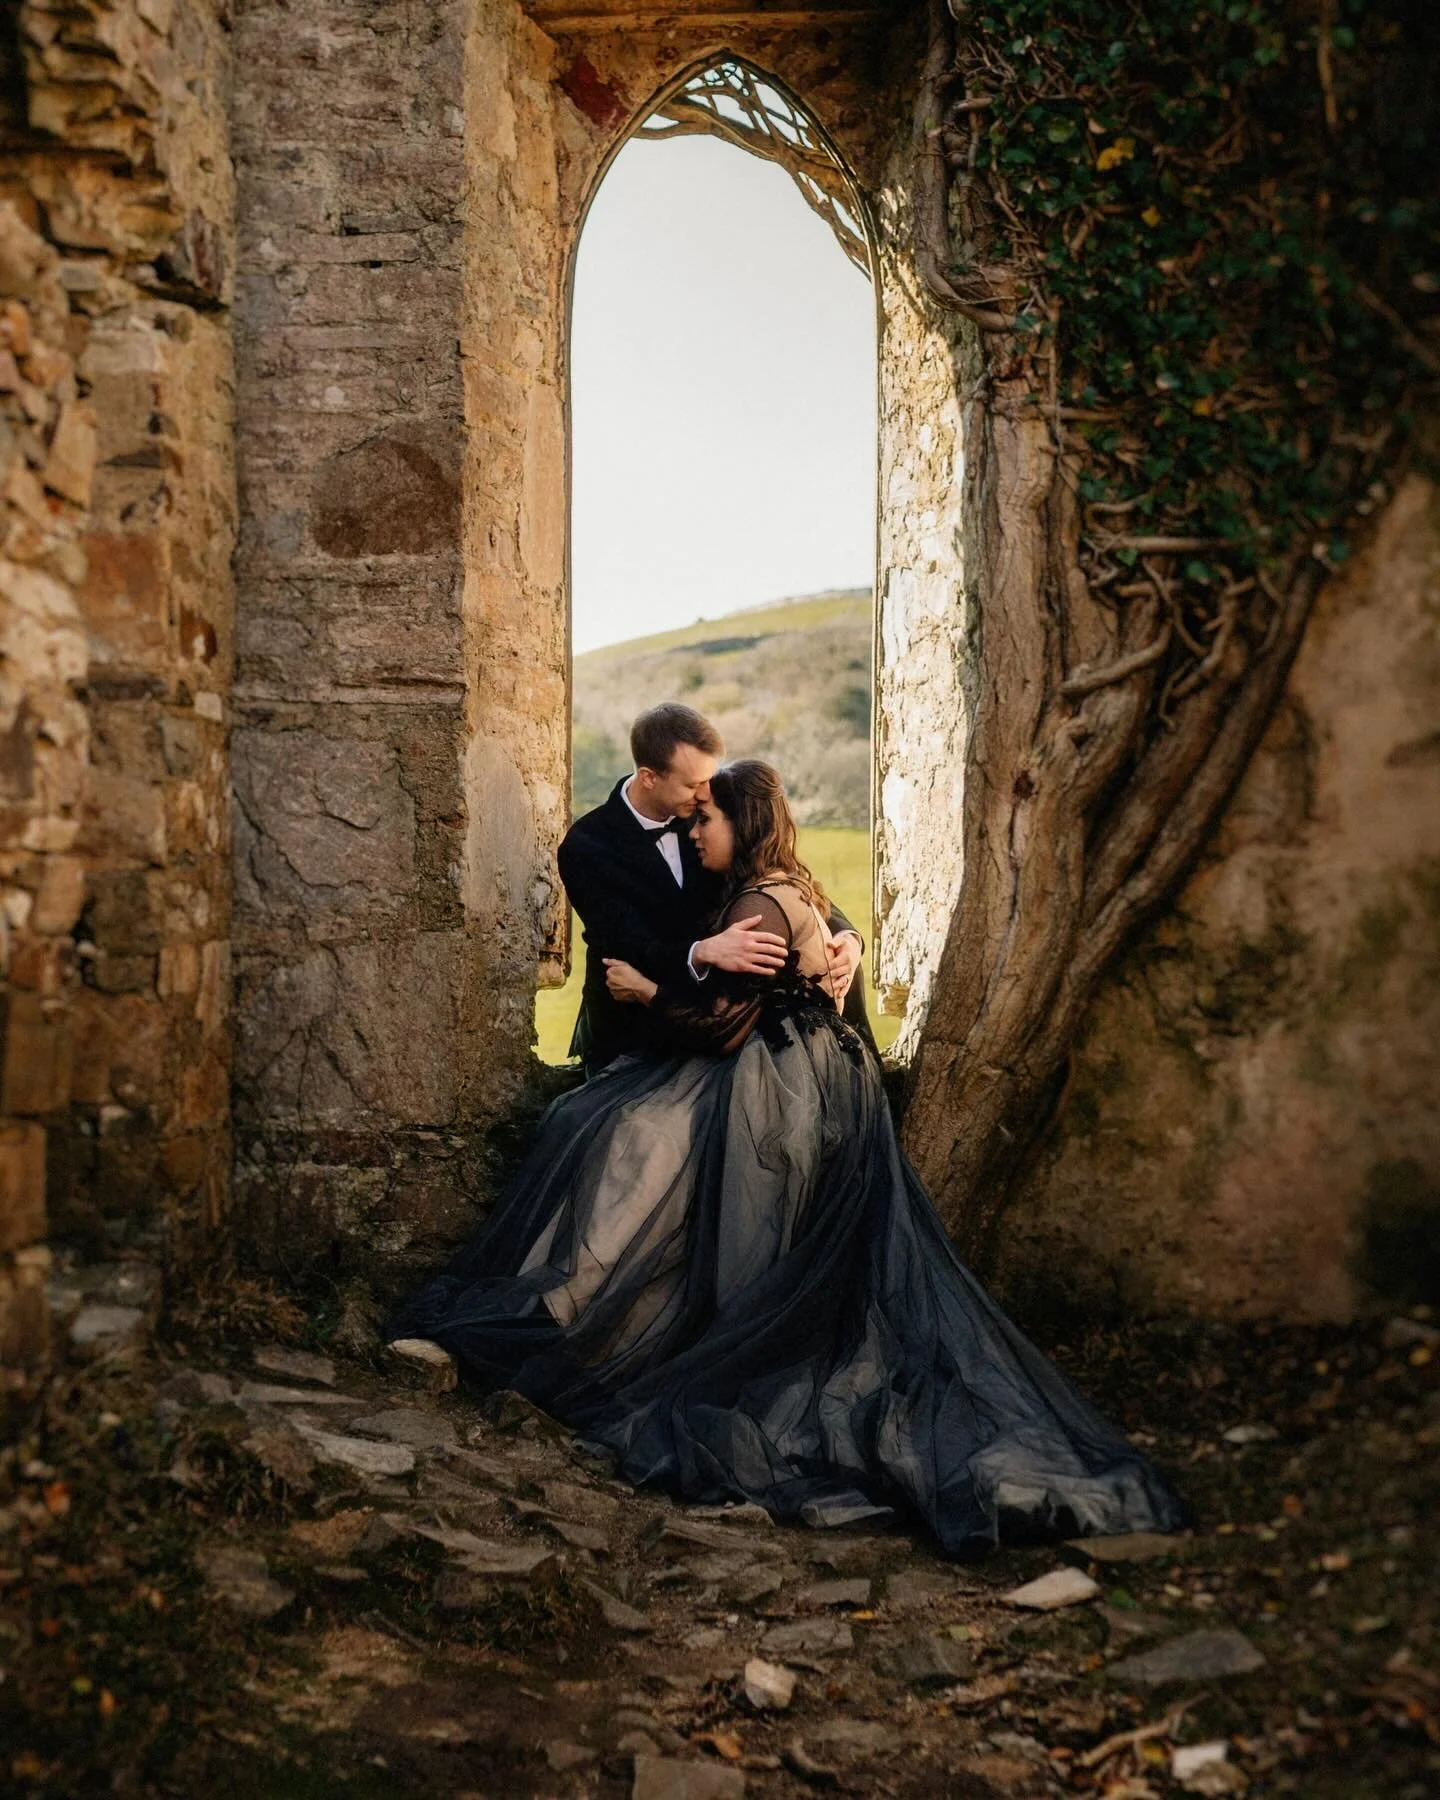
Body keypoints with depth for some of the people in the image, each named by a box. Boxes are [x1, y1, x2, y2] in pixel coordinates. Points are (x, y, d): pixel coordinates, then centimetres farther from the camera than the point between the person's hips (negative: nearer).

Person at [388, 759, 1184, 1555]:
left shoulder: (758, 905, -15)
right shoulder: (796, 891, 14)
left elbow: (720, 1021, -17)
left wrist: (646, 991, -4)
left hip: (767, 1097, -10)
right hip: (813, 1086, 10)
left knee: (628, 1139, -7)